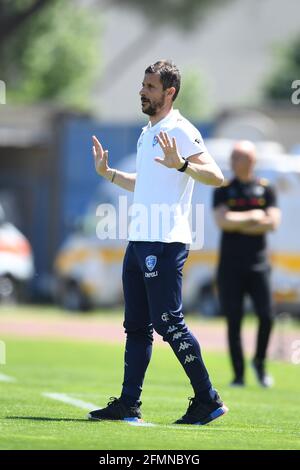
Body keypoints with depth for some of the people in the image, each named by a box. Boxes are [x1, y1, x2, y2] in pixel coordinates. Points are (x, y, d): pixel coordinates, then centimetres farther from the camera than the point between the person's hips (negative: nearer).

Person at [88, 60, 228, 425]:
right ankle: (128, 405, 10)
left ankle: (207, 399, -1)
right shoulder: (147, 134, 19)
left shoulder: (180, 131, -9)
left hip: (164, 242, -9)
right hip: (139, 241, 9)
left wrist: (181, 164, -35)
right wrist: (107, 173, 32)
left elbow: (216, 177, -19)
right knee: (137, 326, 8)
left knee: (168, 323, -9)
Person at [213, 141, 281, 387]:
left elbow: (273, 222, -5)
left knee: (266, 316, -8)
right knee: (234, 320, -3)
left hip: (258, 264, 0)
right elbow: (222, 221, -9)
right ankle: (239, 374, 3)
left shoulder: (266, 189, 7)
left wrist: (239, 224, -7)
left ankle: (259, 362, 16)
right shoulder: (223, 190, 6)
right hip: (231, 265, 0)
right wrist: (252, 216, -6)